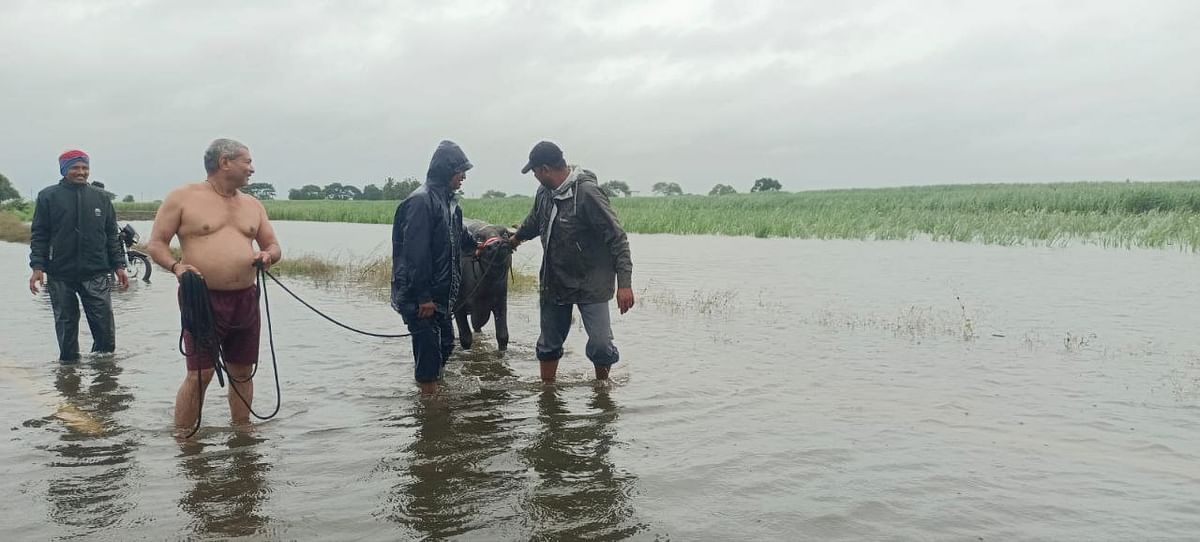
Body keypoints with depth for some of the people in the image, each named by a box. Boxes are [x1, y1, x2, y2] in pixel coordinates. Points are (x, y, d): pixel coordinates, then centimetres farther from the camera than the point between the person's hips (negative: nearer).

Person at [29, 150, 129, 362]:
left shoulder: (101, 197, 9)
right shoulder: (48, 197, 4)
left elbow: (112, 235, 12)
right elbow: (39, 235, 3)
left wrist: (119, 266, 7)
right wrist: (37, 266, -6)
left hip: (96, 274, 1)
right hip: (60, 275, -1)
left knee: (105, 328, -3)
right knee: (66, 325, 8)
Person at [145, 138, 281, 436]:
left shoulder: (253, 204, 14)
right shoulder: (183, 197, -1)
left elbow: (274, 245, 18)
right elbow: (156, 243, 0)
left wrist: (268, 255, -6)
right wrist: (176, 266, -20)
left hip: (245, 300, 5)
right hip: (203, 299, -5)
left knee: (242, 372, 11)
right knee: (200, 374, -7)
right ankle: (182, 440, 5)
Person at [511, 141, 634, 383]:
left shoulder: (587, 193, -20)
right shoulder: (544, 192, 3)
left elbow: (617, 238, -21)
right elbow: (533, 223, 25)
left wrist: (624, 283, -25)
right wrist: (515, 239, 43)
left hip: (591, 285, -6)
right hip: (553, 284, 7)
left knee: (600, 347, -8)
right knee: (548, 345, 13)